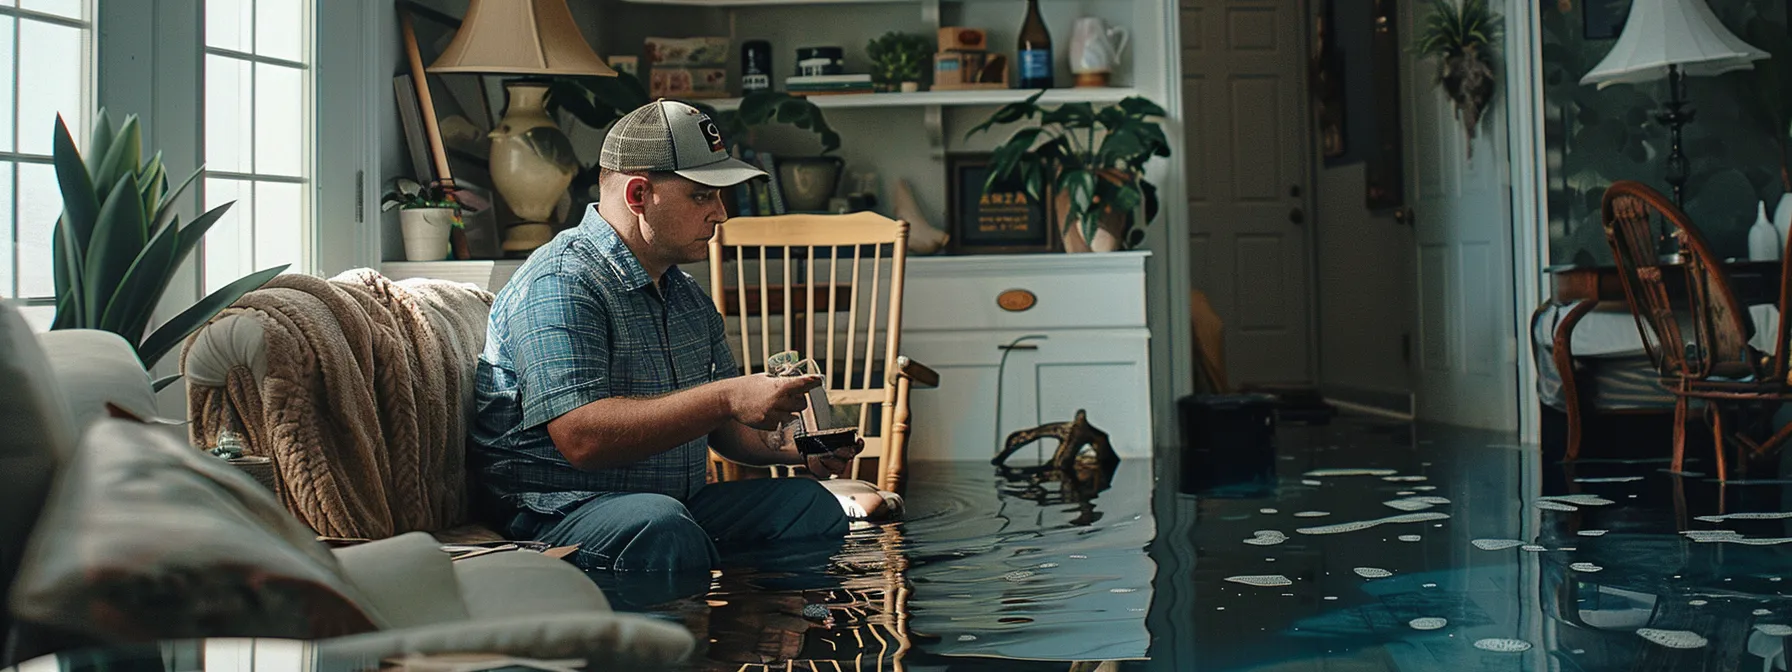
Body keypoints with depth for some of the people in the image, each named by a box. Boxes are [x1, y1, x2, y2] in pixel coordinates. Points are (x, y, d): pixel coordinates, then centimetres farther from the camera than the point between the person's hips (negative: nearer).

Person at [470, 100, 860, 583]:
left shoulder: (686, 294, 17)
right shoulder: (559, 284, -14)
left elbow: (722, 426, 22)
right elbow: (582, 438, -26)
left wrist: (790, 443, 0)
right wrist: (726, 397, -27)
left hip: (680, 501, 8)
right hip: (559, 508, -8)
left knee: (810, 504, -10)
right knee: (663, 528, -37)